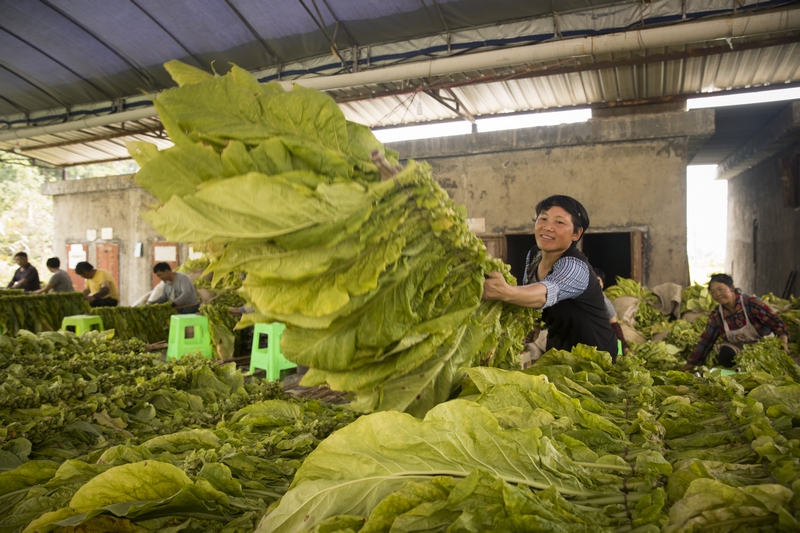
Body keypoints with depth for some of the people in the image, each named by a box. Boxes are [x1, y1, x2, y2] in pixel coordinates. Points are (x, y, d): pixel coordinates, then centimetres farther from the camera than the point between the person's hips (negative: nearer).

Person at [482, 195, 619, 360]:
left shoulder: (575, 266, -28)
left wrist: (507, 292, -67)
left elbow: (546, 293, -47)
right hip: (560, 347, 7)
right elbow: (528, 292, 6)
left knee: (561, 307, -27)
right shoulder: (533, 256, -5)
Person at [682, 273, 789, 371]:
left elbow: (775, 321, -20)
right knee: (725, 354, -28)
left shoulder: (752, 303, -17)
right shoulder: (715, 316, -6)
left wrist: (783, 339, -38)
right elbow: (705, 341, 0)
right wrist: (692, 363, -1)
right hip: (738, 350, 2)